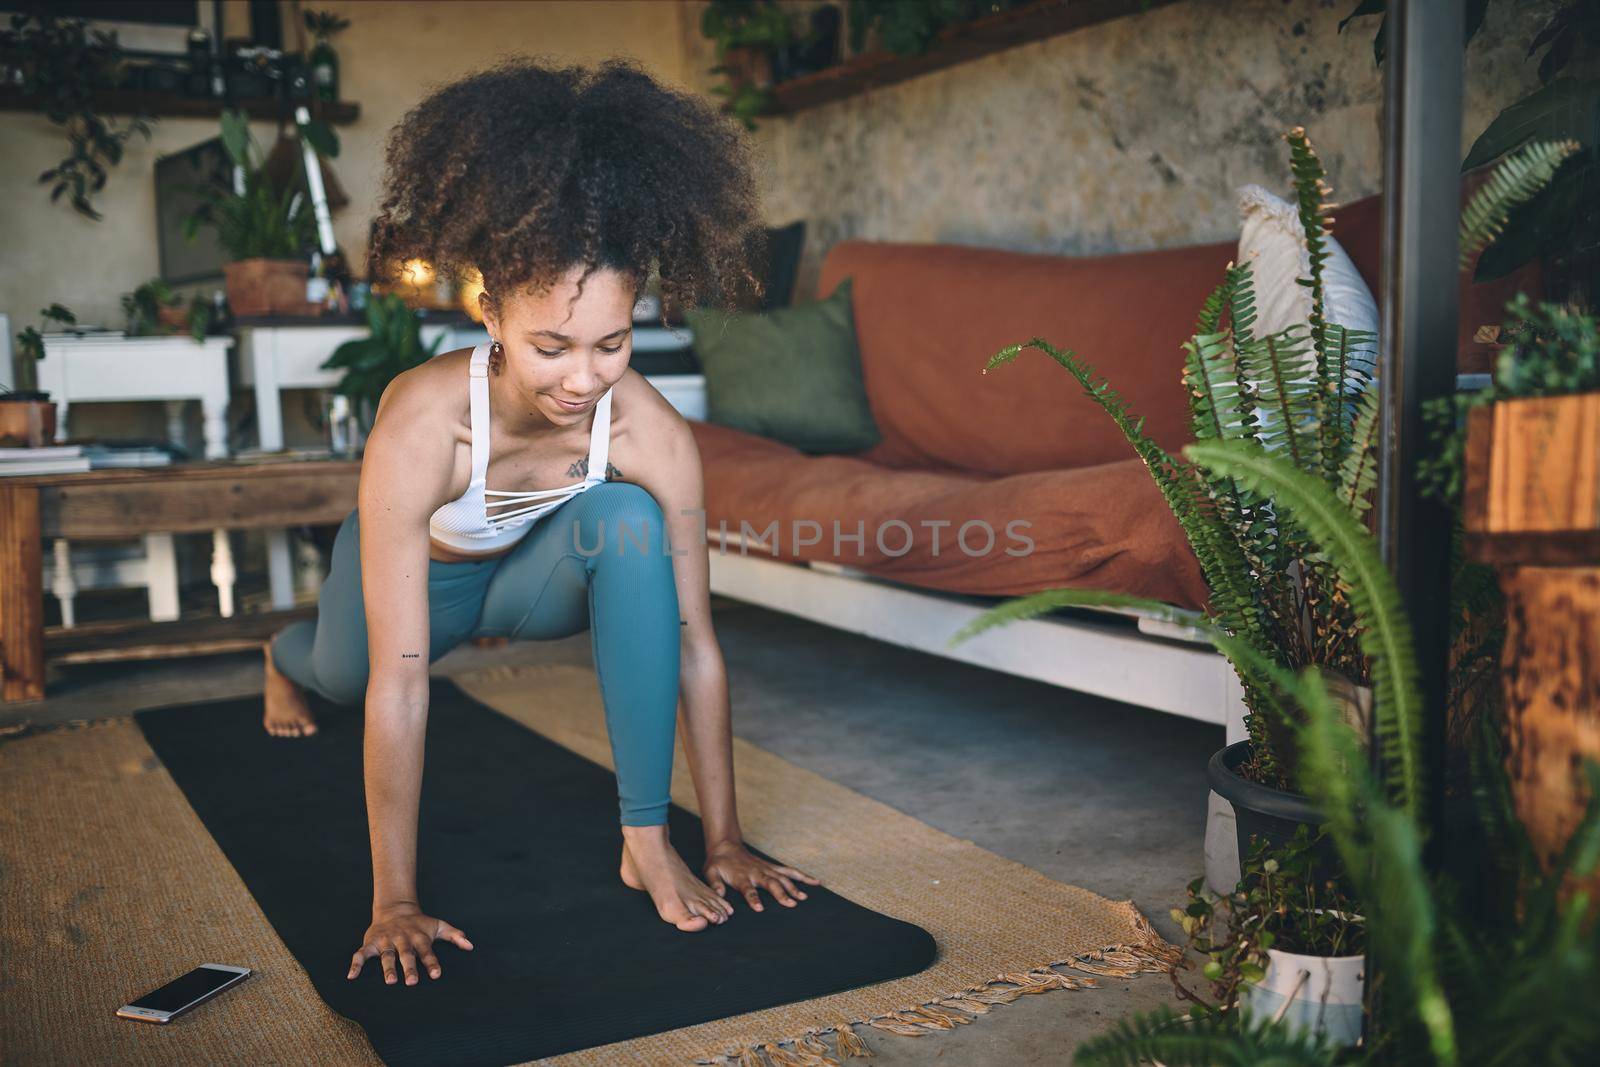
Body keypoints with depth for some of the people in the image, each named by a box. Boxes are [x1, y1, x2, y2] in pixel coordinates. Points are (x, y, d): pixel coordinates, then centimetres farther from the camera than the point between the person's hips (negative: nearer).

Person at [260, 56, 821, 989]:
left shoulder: (654, 435, -36)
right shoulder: (420, 427, -43)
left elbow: (695, 642, -28)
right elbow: (398, 684, -41)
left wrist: (726, 840, -24)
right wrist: (396, 901, -38)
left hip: (534, 572, 0)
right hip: (420, 575, 0)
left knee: (631, 523, -34)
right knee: (340, 677, 29)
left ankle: (648, 841, -25)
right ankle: (287, 658, 71)